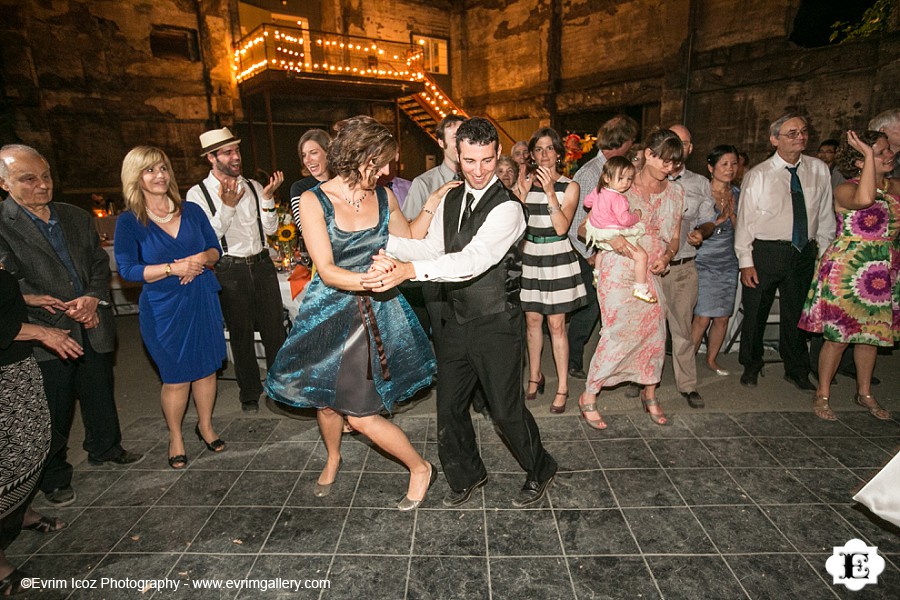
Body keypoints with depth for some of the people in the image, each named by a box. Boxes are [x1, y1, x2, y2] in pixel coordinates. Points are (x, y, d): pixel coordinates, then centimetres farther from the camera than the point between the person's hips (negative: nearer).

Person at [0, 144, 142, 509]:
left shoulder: (77, 217, 8)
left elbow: (100, 264, 10)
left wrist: (93, 298, -9)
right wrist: (68, 311, -19)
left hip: (93, 327, 5)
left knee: (101, 396, 19)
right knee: (54, 411, 8)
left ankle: (105, 449, 40)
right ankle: (54, 478, 28)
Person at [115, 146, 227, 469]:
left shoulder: (192, 211, 6)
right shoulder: (129, 222, -4)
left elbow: (215, 249, 8)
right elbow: (127, 268, -9)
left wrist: (201, 258, -13)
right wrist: (172, 268, -20)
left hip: (203, 301, 3)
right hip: (163, 309, -3)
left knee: (207, 368, 11)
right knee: (176, 379, 5)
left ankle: (206, 426, 33)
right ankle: (175, 437, 29)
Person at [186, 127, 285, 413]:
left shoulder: (253, 186, 7)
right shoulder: (198, 194, -3)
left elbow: (270, 229, 3)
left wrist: (268, 197, -10)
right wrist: (227, 206, -20)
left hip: (262, 264, 3)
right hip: (230, 270, -3)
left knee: (275, 328, 8)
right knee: (241, 333, 11)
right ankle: (249, 392, 29)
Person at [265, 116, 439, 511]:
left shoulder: (383, 197, -1)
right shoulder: (314, 201, -12)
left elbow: (410, 235, 17)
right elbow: (327, 271, -19)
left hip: (375, 312, 0)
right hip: (329, 311, 0)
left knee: (361, 414, -2)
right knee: (327, 401, 18)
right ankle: (332, 458, 50)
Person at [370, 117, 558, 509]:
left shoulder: (507, 207, -17)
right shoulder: (450, 200, 9)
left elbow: (474, 259, -30)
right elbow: (432, 248, 8)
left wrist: (409, 270, -40)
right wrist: (385, 244, -5)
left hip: (496, 324, -6)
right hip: (457, 321, 7)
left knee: (505, 410, 5)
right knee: (449, 406, 14)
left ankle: (540, 472, 36)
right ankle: (466, 476, 40)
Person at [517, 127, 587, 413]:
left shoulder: (569, 186, -2)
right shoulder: (527, 182, 7)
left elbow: (562, 227, -14)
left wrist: (550, 192, -20)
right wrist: (522, 192, -12)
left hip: (557, 257, -3)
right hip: (530, 255, 3)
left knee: (556, 324, -2)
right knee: (532, 320, 9)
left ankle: (562, 388, 9)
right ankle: (535, 376, 27)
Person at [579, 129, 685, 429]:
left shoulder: (675, 192, 11)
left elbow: (674, 238, 15)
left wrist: (666, 256, -6)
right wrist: (610, 237, -24)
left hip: (651, 272, 5)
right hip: (620, 269, -5)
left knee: (654, 329, 5)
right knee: (620, 330, -11)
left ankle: (650, 394, 27)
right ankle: (589, 396, 2)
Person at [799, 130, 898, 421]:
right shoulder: (845, 189, -9)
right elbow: (864, 200, -32)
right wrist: (870, 156, -24)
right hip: (847, 270, -6)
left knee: (871, 333, 15)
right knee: (839, 336, -2)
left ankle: (864, 393, 31)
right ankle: (822, 395, 12)